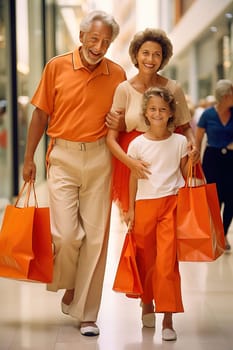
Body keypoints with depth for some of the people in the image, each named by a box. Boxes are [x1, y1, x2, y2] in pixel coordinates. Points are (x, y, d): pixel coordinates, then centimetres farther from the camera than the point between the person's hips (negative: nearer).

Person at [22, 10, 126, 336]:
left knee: (95, 236, 1)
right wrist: (29, 157, 6)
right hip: (63, 156, -1)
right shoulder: (57, 67, 0)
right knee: (66, 233, -10)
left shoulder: (117, 75, 4)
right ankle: (68, 284, 23)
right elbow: (41, 114, 6)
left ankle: (87, 313, 12)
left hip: (99, 159, 1)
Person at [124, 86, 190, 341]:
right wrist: (130, 209, 5)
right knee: (145, 259, 12)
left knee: (167, 261, -10)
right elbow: (133, 178, 7)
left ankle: (168, 319, -5)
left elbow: (185, 174, 10)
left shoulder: (179, 141, 2)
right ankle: (147, 303, 38)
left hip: (171, 204, -1)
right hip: (145, 204, 1)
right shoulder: (137, 144, 1)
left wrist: (192, 159, -9)